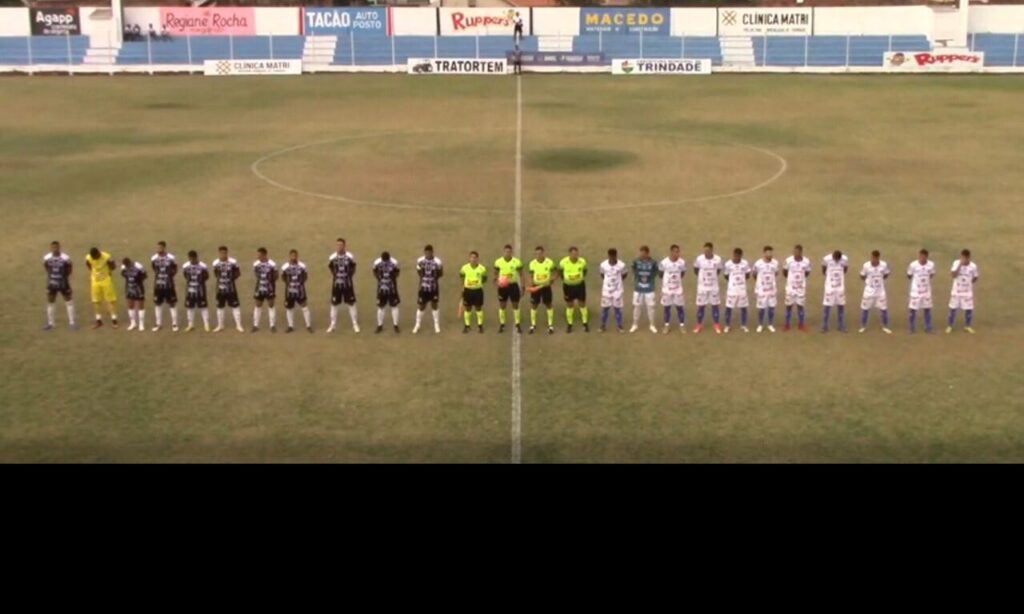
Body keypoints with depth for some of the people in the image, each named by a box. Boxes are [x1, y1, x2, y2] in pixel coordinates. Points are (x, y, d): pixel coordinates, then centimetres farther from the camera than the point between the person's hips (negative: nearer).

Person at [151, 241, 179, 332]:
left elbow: (175, 270, 3)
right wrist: (159, 276, 5)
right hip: (158, 285, 3)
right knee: (157, 304, 9)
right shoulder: (154, 259, -3)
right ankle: (159, 324, 20)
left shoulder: (170, 258, -11)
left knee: (172, 304, 3)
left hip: (169, 285, -3)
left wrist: (169, 275, -5)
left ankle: (174, 324, 11)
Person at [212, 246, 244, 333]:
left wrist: (231, 278, -9)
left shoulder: (233, 262, -12)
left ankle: (238, 325, 7)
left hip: (231, 288, -3)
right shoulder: (216, 263, -4)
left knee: (235, 306, -1)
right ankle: (220, 325, 23)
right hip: (220, 288, 3)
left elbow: (238, 273, -2)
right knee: (220, 307, 11)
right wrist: (220, 279, 1)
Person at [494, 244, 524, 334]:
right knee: (502, 306, 6)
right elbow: (495, 274, 7)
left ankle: (518, 325, 10)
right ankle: (502, 325, 16)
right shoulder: (498, 262, -3)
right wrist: (497, 282, -13)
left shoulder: (517, 262, -7)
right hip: (503, 286, 1)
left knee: (515, 305, 3)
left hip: (513, 285, -1)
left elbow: (521, 275, 0)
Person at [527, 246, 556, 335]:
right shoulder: (532, 263, -4)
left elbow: (554, 274, 1)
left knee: (548, 305, 5)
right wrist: (531, 283, -15)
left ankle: (550, 326, 13)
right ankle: (533, 325, 15)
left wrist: (552, 279, -18)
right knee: (534, 305, 4)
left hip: (546, 287, -1)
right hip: (535, 287, 1)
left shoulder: (550, 262, -8)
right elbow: (531, 276, 3)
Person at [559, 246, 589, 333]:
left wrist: (582, 278, 5)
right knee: (569, 305, 8)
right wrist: (564, 279, 5)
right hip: (568, 286, 0)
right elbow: (560, 271, 2)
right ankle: (569, 325, 21)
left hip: (580, 285, 1)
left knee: (582, 304, 7)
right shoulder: (563, 262, -20)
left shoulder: (582, 262, -17)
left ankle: (585, 324, 21)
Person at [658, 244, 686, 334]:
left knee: (680, 306, 6)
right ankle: (667, 324, 23)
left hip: (678, 289, 1)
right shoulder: (664, 263, -17)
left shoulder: (682, 262, -11)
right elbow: (660, 274, 0)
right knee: (666, 307, 9)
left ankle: (682, 325, 17)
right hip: (667, 288, -1)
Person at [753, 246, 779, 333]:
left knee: (772, 307, 6)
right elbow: (755, 276, 2)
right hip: (761, 289, -2)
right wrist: (755, 289, 6)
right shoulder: (758, 263, -13)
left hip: (772, 289, 2)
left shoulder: (775, 263, -5)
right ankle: (760, 325, 18)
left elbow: (776, 275, 8)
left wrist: (777, 288, 7)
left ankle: (771, 325, 19)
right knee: (761, 308, 3)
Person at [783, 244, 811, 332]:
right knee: (789, 306, 5)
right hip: (790, 287, -1)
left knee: (800, 306, 7)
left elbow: (807, 273, 8)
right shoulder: (788, 260, -14)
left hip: (801, 288, 1)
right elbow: (784, 272, 3)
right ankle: (787, 325, 15)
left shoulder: (806, 261, -11)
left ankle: (801, 325, 18)